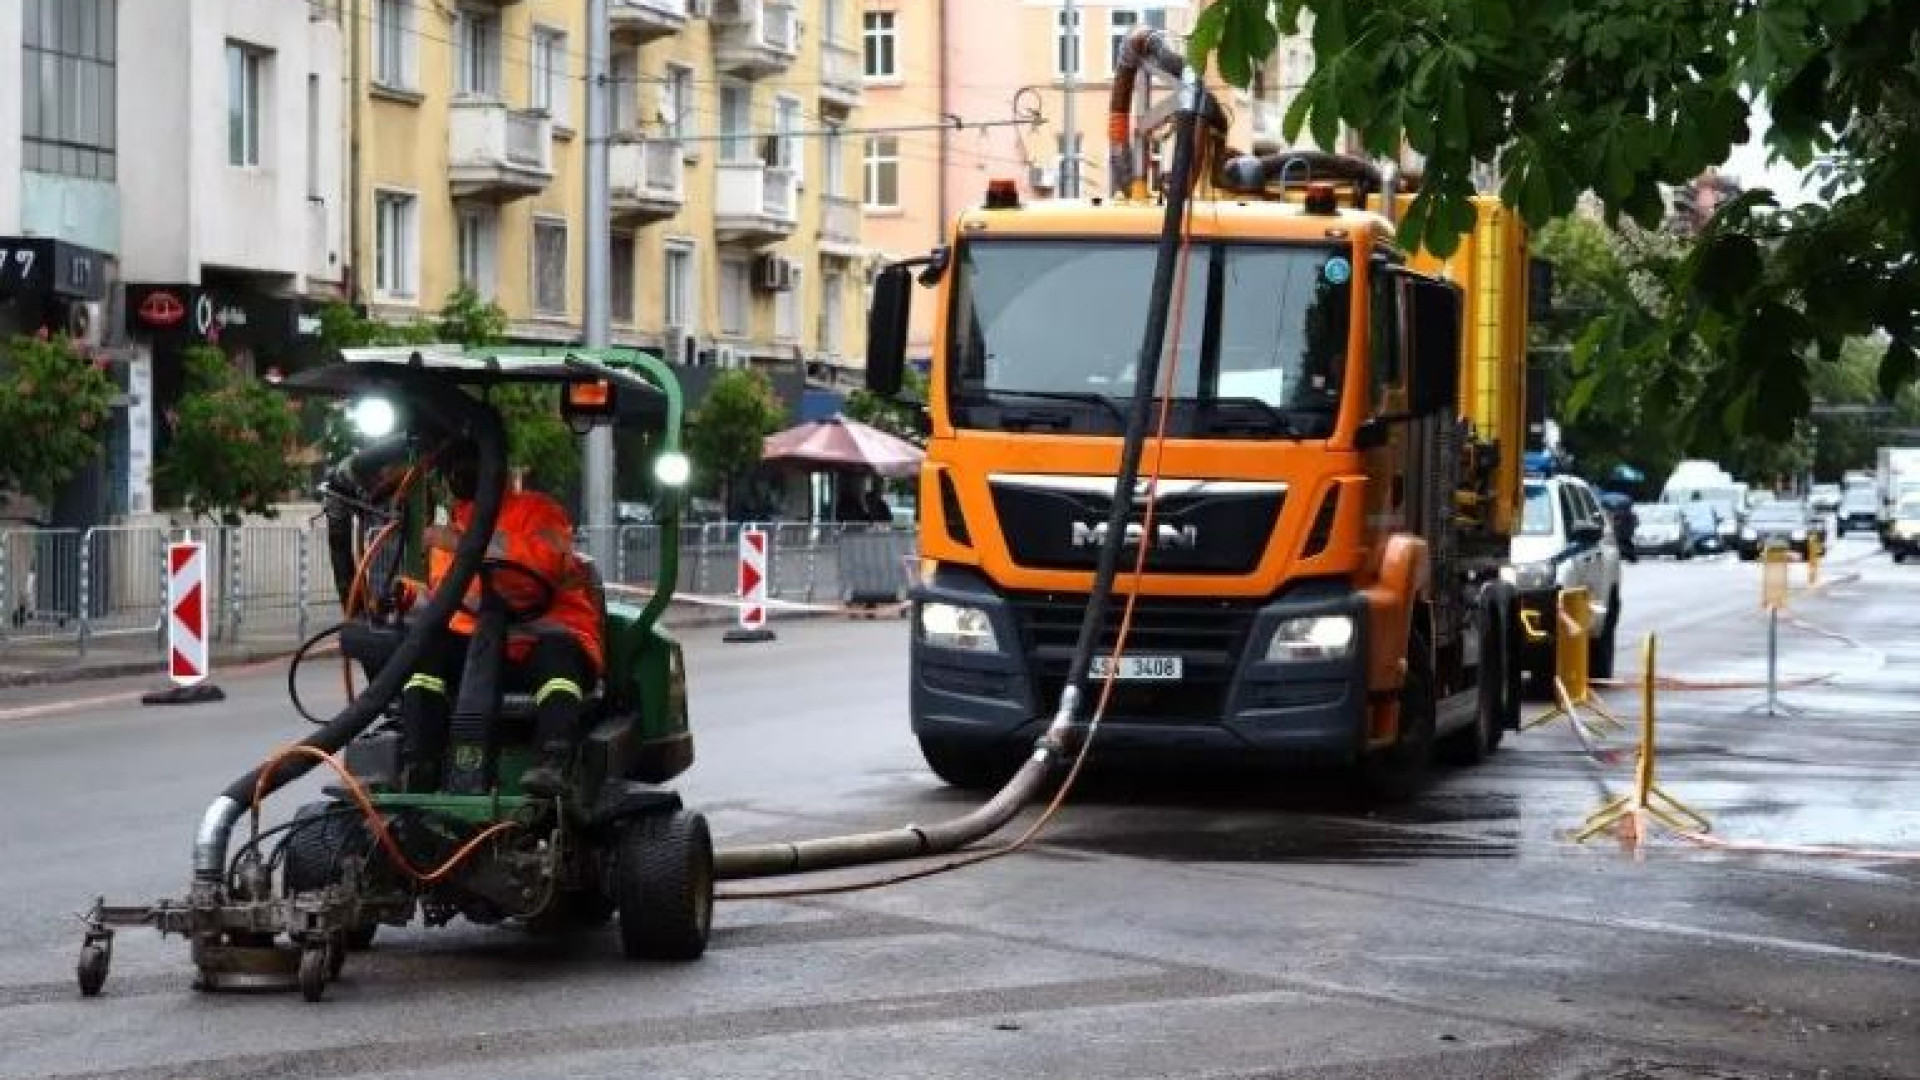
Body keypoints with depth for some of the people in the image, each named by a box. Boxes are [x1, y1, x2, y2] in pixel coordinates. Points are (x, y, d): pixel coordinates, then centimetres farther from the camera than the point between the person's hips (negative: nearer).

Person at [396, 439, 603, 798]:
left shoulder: (535, 509, 3)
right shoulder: (450, 532, 23)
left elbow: (547, 562, -19)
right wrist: (410, 595, 2)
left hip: (547, 639, -5)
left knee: (557, 651, -39)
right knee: (425, 647, -23)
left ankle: (554, 766, -61)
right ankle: (419, 771, -36)